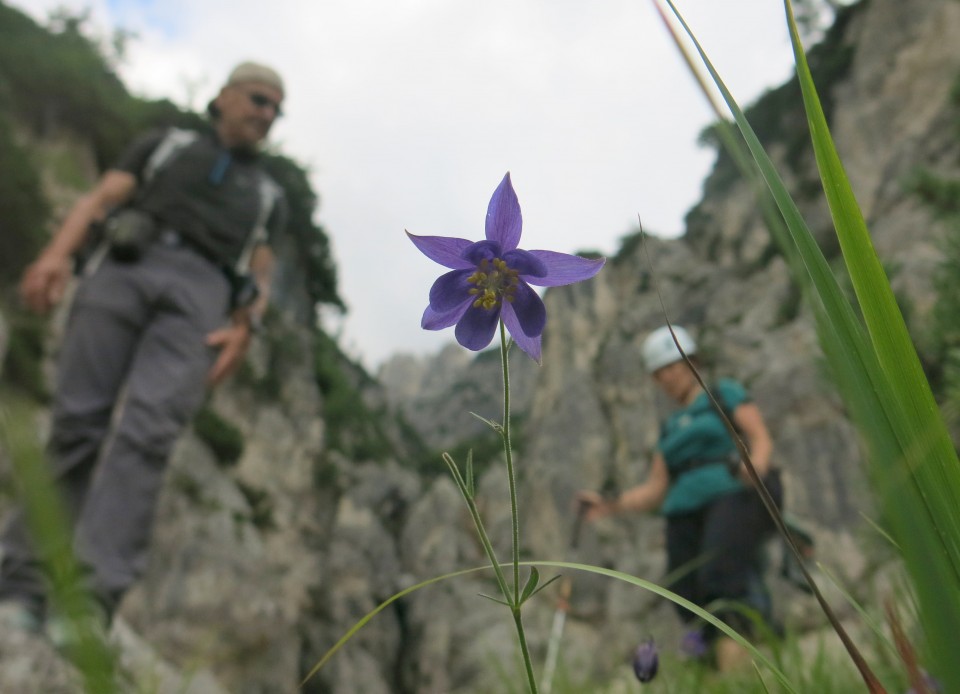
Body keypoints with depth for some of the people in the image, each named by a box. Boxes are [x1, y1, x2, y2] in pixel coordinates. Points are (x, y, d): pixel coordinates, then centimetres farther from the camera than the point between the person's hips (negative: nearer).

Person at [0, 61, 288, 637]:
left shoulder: (269, 196, 30)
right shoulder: (164, 143, 28)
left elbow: (259, 278, 16)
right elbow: (101, 199, 13)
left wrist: (243, 330, -5)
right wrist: (58, 251, -6)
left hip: (201, 295, 0)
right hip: (126, 268, 0)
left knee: (147, 432, -20)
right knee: (78, 425, -9)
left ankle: (92, 599, -27)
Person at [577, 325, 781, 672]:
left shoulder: (726, 393, 14)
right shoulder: (670, 430, 26)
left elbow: (762, 439, -2)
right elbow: (654, 493, 17)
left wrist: (756, 468, -26)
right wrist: (609, 506, 1)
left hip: (736, 497, -5)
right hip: (687, 517, 5)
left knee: (719, 581, -31)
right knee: (697, 614, -15)